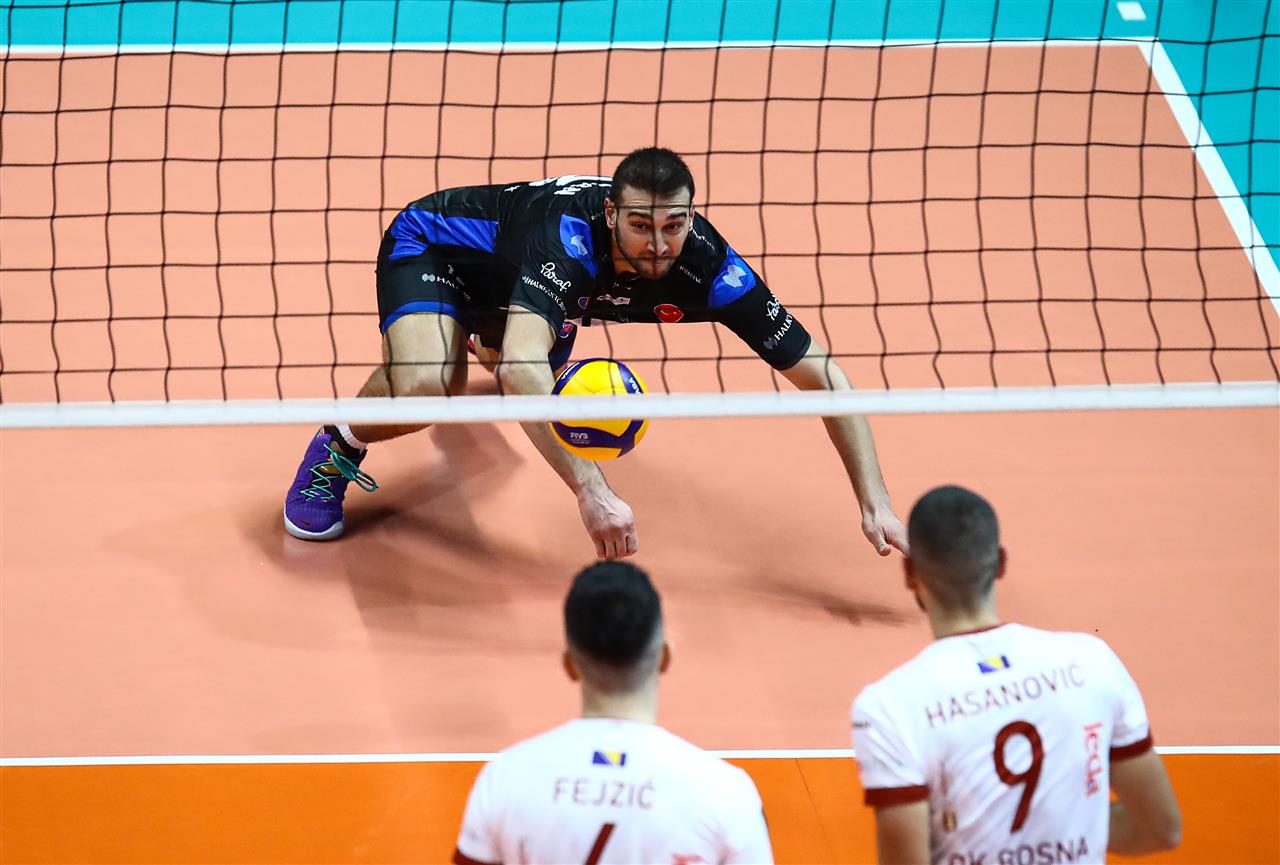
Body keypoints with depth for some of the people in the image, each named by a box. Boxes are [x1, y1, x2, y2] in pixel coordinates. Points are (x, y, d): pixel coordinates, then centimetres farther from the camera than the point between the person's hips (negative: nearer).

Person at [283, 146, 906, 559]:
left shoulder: (706, 264, -31)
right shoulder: (570, 237, -45)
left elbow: (824, 376, -27)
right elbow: (522, 369, -59)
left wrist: (875, 504, -35)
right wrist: (590, 490, -69)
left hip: (508, 281, 6)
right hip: (430, 245, -6)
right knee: (425, 387, -35)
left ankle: (479, 348, 69)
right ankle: (335, 450, -1)